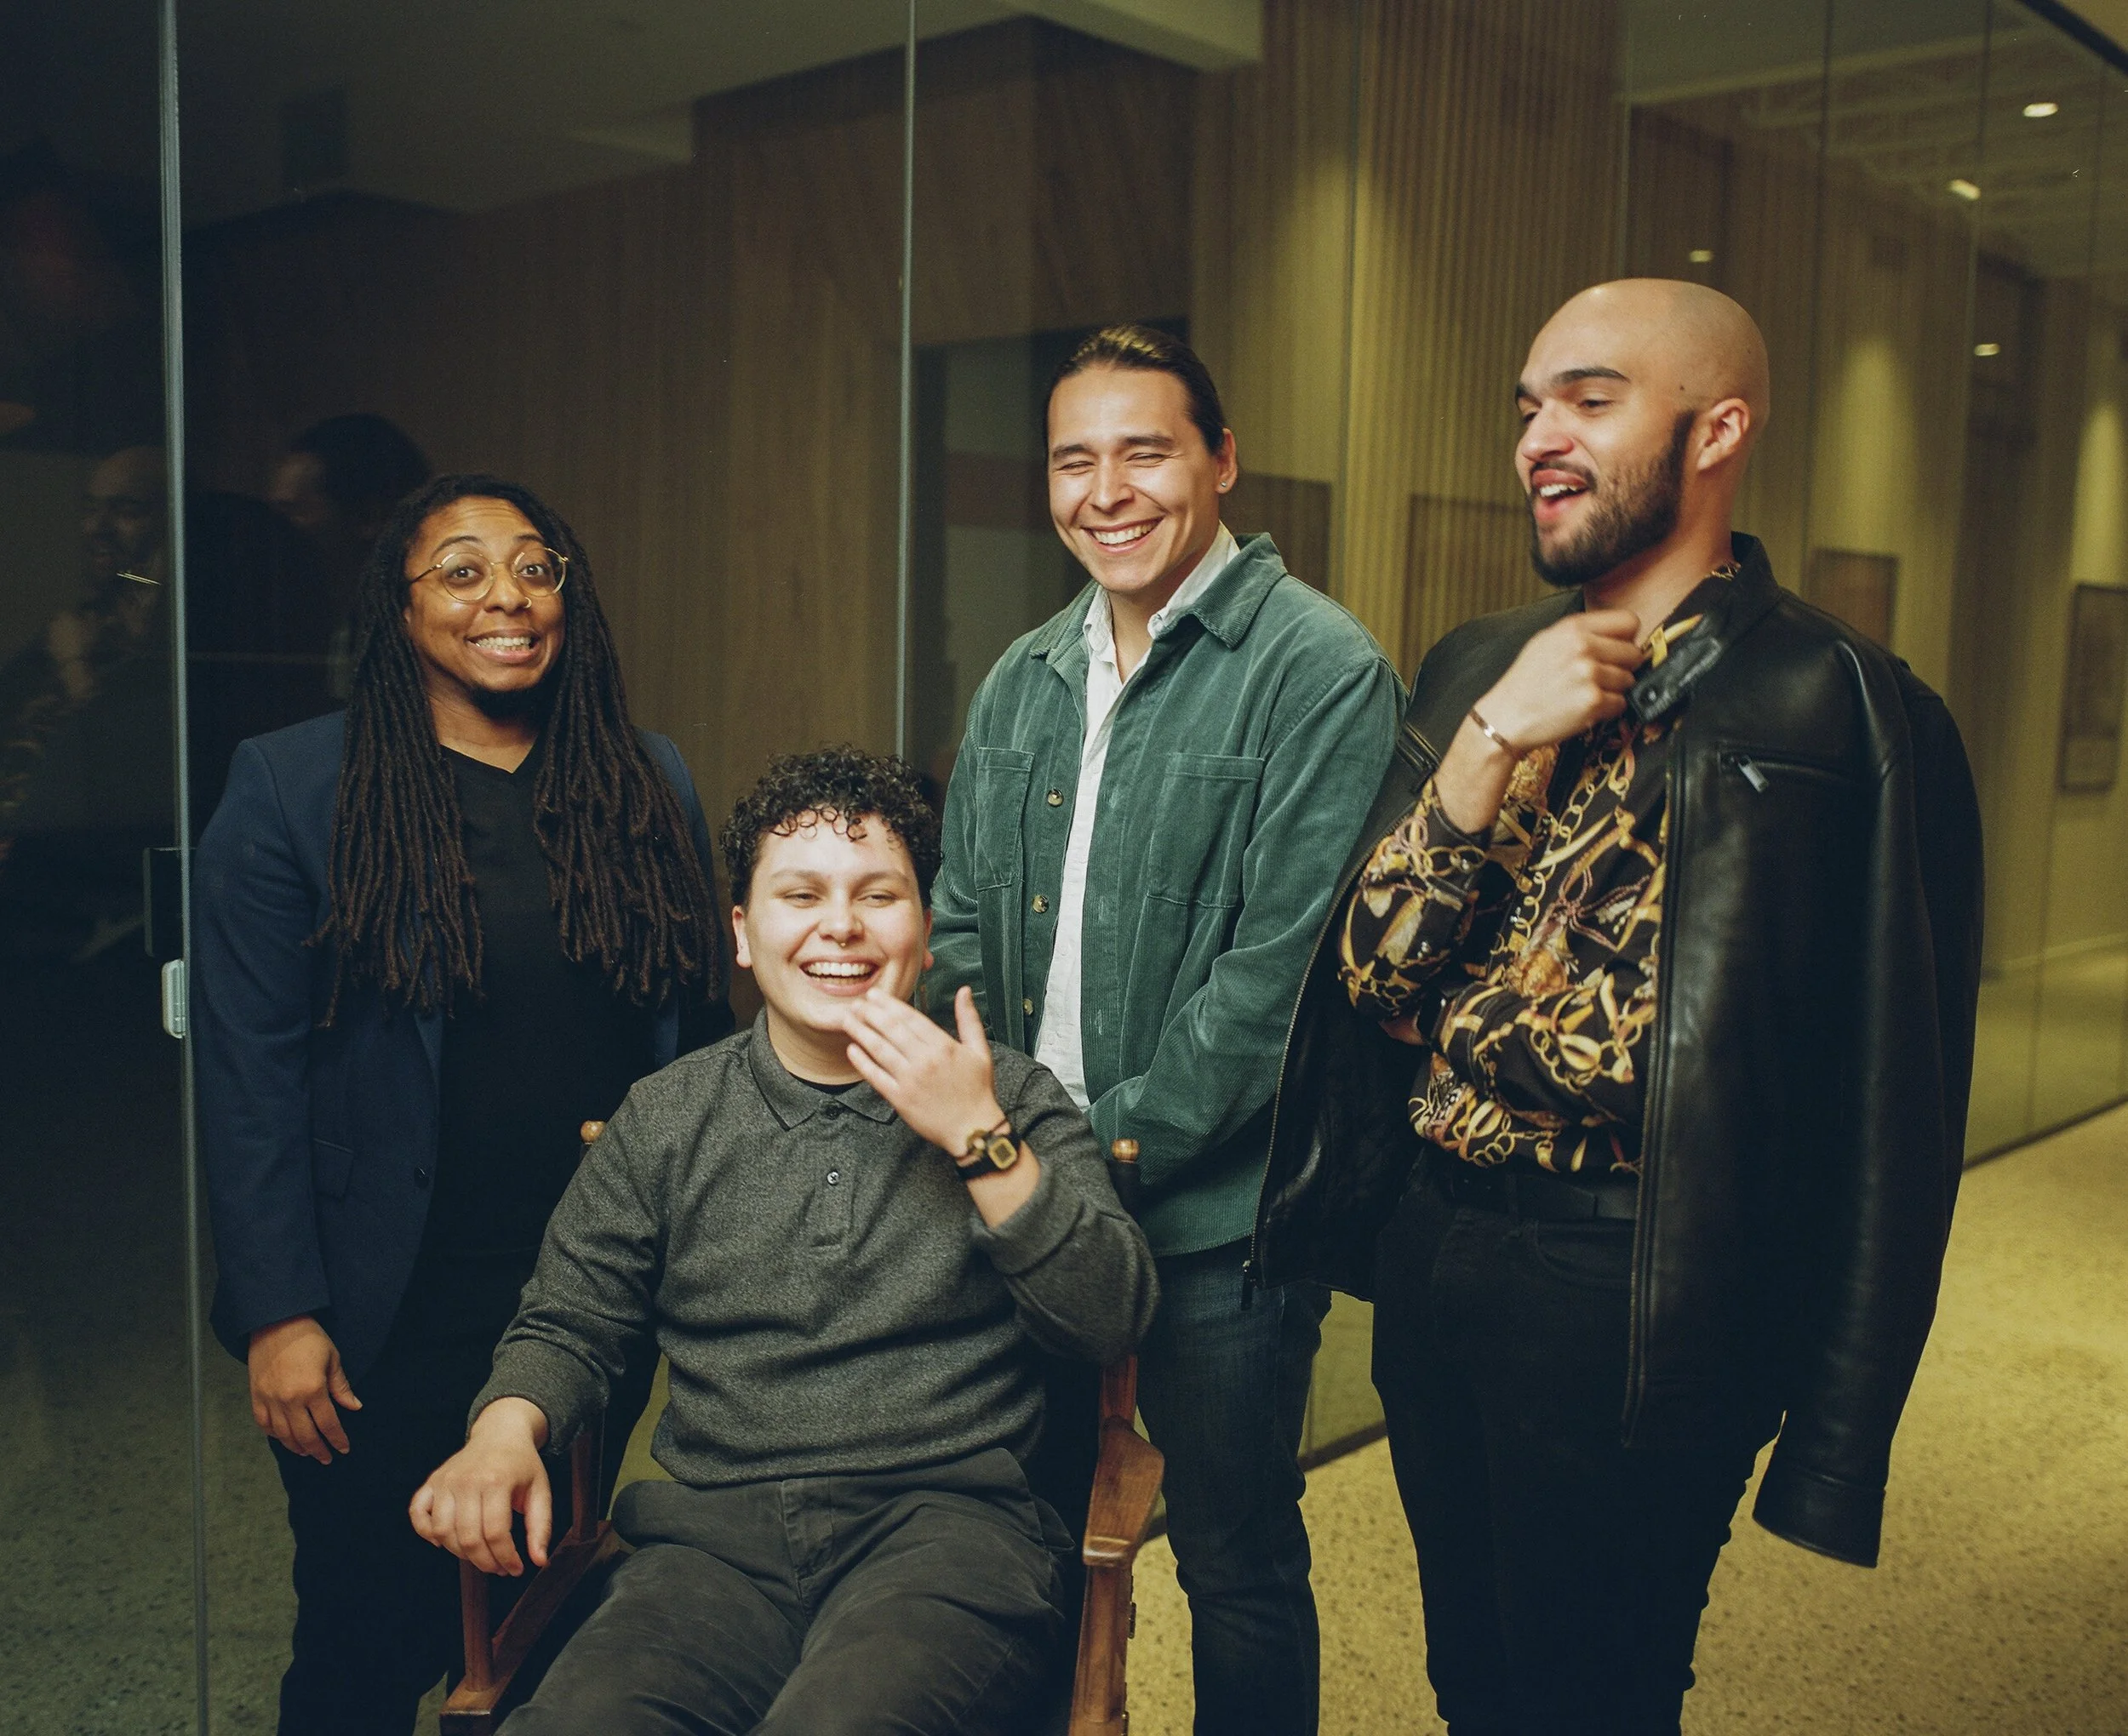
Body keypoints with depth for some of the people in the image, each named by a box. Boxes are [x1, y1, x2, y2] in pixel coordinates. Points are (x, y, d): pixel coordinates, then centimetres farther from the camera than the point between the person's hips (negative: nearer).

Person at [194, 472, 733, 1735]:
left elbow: (702, 1030, 6)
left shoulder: (649, 783, 4)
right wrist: (277, 1317, -12)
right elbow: (250, 1072, -8)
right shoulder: (292, 788, -6)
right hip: (388, 1321, -3)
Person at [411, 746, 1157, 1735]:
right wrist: (507, 1430, -6)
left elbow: (1114, 1321, -1)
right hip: (718, 1533, 2)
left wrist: (981, 1139, -10)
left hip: (947, 1516, -1)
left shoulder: (1012, 1099, 9)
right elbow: (568, 1323, 16)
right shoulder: (667, 1119, 14)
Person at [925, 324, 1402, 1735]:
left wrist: (1109, 1147, -16)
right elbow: (963, 928, 13)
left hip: (1215, 1215, -6)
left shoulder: (1319, 670, -12)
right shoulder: (1025, 680, 9)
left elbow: (1282, 968, -18)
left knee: (1237, 1570, 11)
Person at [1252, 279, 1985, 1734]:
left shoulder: (1840, 711, -13)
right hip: (1429, 1247, 6)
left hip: (1628, 1293, -5)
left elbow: (1888, 1105, -12)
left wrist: (1832, 1436, -9)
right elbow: (1373, 975, -1)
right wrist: (1494, 741, -14)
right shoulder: (1480, 669, 5)